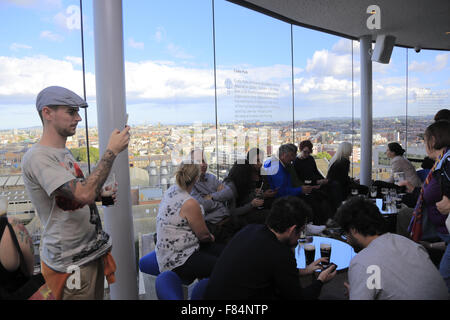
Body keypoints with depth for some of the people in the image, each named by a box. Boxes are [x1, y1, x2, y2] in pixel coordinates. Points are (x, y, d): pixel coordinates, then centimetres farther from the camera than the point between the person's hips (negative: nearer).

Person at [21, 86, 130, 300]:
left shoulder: (64, 152, 11)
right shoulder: (37, 157, -20)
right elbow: (84, 194, -31)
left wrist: (102, 195, 5)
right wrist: (112, 151, -26)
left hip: (93, 251, 9)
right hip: (71, 263, -8)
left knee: (97, 296, 20)